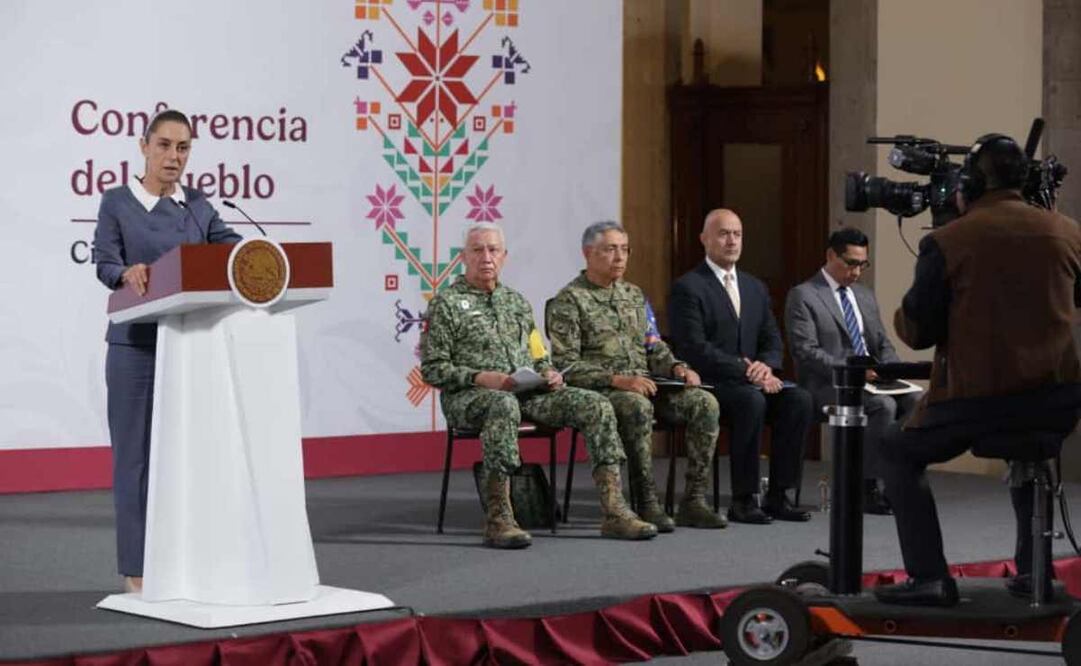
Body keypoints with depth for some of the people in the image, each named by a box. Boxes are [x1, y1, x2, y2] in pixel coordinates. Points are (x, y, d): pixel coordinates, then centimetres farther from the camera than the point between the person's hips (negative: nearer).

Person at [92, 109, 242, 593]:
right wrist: (129, 274, -34)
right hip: (137, 344, -4)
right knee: (137, 453, -2)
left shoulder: (199, 206, 11)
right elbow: (105, 263, -11)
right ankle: (137, 567, 2)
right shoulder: (117, 203, 0)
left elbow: (231, 248, 0)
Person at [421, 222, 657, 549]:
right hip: (469, 397, -6)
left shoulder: (517, 302, 23)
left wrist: (549, 373, 1)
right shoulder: (446, 303, 4)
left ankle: (614, 512, -21)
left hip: (528, 391, 6)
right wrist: (480, 378, -16)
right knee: (504, 405, -42)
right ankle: (498, 519, -41)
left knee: (596, 405, -16)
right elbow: (432, 369, -2)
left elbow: (538, 356, 26)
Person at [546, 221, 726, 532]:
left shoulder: (634, 295, 20)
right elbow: (565, 366, -11)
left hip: (644, 386, 6)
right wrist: (617, 380, -22)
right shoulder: (568, 301, -2)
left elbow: (654, 347, 22)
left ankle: (693, 501, -18)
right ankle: (647, 504, -31)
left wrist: (676, 367, -1)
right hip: (598, 391, -6)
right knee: (637, 407, -39)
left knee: (704, 402, -17)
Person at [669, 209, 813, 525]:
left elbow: (773, 341, 14)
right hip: (708, 383, -6)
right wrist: (745, 371, -22)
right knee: (752, 400, -36)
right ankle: (742, 500, -27)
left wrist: (766, 366, -11)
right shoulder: (688, 288, -5)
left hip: (750, 378, 7)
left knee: (799, 399, -21)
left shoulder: (755, 288, 18)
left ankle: (778, 495, -16)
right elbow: (695, 348, -15)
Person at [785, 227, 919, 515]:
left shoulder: (865, 296, 21)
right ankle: (868, 488, -24)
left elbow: (883, 343, 20)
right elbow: (805, 351, -12)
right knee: (883, 405, -32)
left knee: (914, 401, -22)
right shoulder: (802, 296, -2)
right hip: (827, 385, -7)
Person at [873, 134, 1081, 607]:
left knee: (900, 453, 19)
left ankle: (929, 577, 6)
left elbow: (916, 332, -3)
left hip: (976, 399, -4)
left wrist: (903, 313, 18)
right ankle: (1032, 569, 29)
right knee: (1027, 449, 37)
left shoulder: (947, 242, -7)